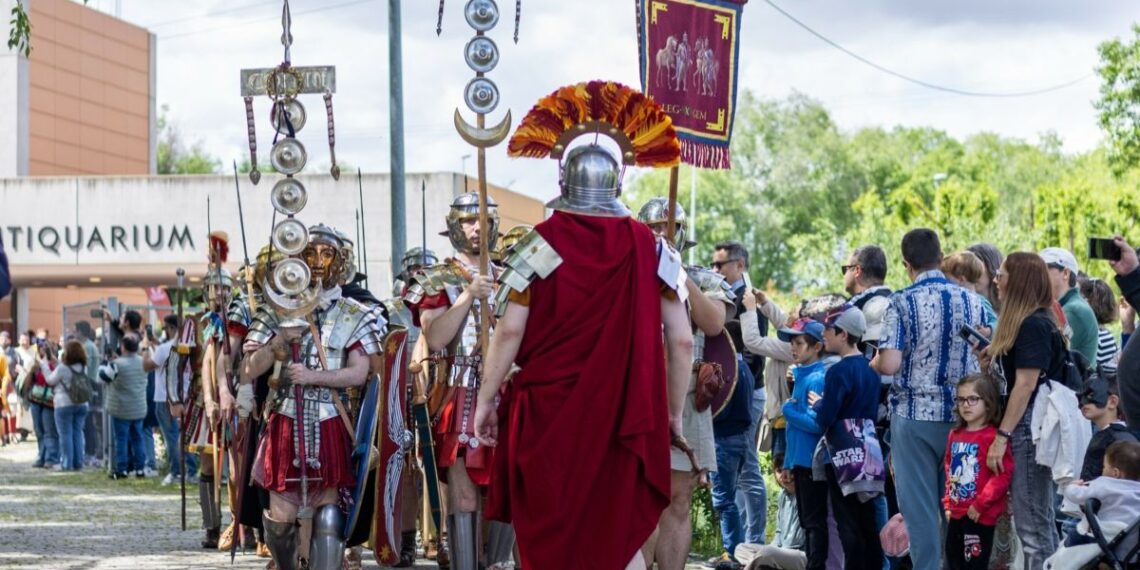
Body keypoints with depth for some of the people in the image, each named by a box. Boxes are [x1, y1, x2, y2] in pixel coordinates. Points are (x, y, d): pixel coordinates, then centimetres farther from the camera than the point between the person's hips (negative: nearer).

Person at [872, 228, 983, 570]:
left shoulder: (903, 303, -9)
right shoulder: (972, 301, 3)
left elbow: (890, 364, -17)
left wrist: (873, 363, 5)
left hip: (915, 415, -4)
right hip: (961, 414, 4)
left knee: (919, 504, 1)